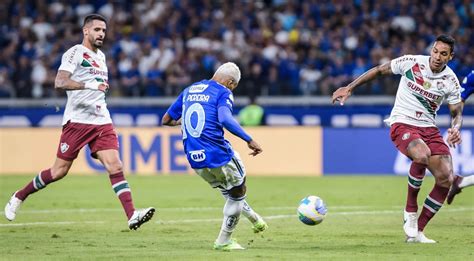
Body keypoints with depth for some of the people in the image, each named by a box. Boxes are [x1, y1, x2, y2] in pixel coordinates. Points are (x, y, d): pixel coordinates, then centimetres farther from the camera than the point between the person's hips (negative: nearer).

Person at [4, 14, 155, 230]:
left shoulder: (100, 56, 18)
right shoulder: (75, 53, -7)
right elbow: (59, 82, -22)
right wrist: (89, 85, -32)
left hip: (101, 121, 6)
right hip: (77, 120, -6)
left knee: (115, 166, -11)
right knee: (59, 171, 0)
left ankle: (132, 216, -21)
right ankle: (19, 197, 21)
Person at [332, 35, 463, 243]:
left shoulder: (451, 81, -2)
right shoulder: (411, 62, -9)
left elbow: (457, 112, 9)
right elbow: (379, 70, 4)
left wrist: (455, 129, -14)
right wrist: (349, 88, 2)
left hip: (429, 128, 4)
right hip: (402, 124, -4)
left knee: (446, 179, -11)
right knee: (422, 155, -37)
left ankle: (416, 232, 4)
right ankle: (410, 212, -16)